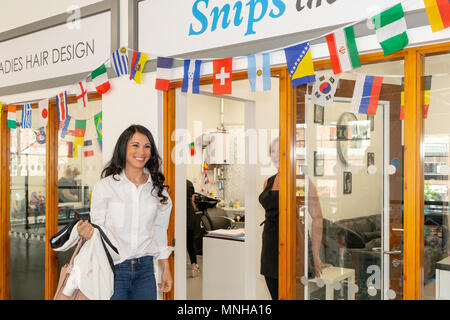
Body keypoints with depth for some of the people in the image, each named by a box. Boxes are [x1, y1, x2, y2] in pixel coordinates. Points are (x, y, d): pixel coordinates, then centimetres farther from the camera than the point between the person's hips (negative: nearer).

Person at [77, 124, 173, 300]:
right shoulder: (104, 186, -5)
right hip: (113, 268, -3)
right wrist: (87, 232, -25)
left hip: (145, 269, 3)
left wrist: (166, 269, 13)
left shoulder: (157, 188, 5)